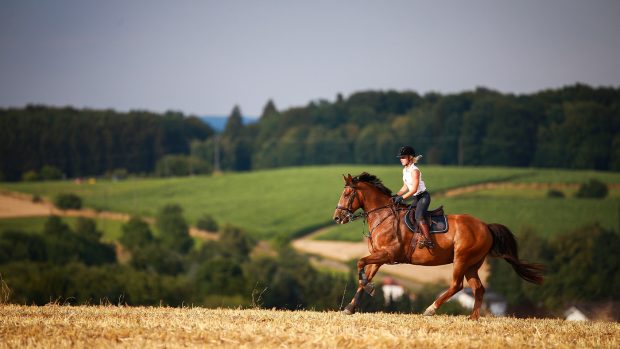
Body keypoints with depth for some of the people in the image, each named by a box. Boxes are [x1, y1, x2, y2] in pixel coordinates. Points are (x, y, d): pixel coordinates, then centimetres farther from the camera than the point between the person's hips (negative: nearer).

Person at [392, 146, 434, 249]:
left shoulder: (414, 170, -18)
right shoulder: (405, 170, 9)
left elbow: (414, 189, -22)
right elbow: (406, 187, 18)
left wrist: (402, 198, -23)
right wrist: (396, 196, 6)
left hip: (423, 196, -10)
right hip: (416, 198, 10)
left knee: (418, 217, -28)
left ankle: (428, 241, -35)